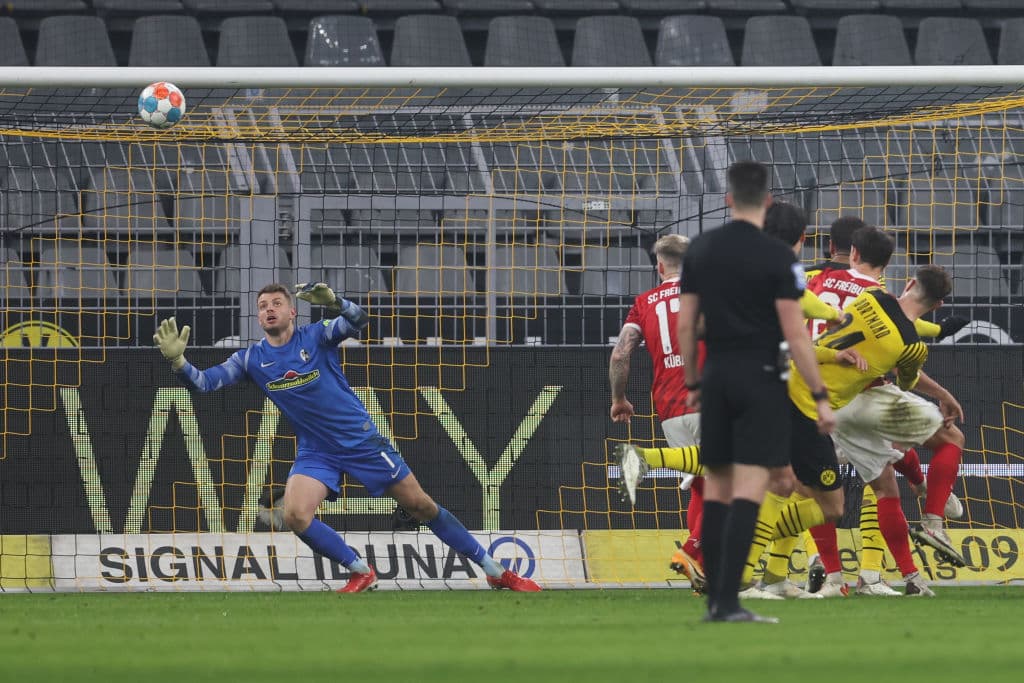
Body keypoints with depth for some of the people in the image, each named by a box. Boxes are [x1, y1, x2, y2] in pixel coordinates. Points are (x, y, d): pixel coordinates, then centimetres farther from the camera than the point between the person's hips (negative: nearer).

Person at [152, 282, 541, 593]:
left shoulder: (316, 337, -11)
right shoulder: (252, 360, -2)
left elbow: (359, 320, -28)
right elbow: (204, 382, -7)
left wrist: (334, 302, -49)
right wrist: (177, 360, -27)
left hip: (361, 440, -3)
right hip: (316, 453, 3)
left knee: (421, 506, 1)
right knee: (295, 515, -22)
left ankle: (495, 571, 12)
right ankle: (361, 574, 0)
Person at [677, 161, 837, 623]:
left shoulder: (700, 251, 6)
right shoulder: (776, 256, -9)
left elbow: (685, 324, 9)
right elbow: (795, 334, -12)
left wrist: (692, 384, 20)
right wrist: (820, 398, -8)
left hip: (716, 377, 5)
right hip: (760, 378, -5)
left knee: (716, 489, 12)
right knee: (748, 491, -8)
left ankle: (714, 599, 13)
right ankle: (728, 601, -16)